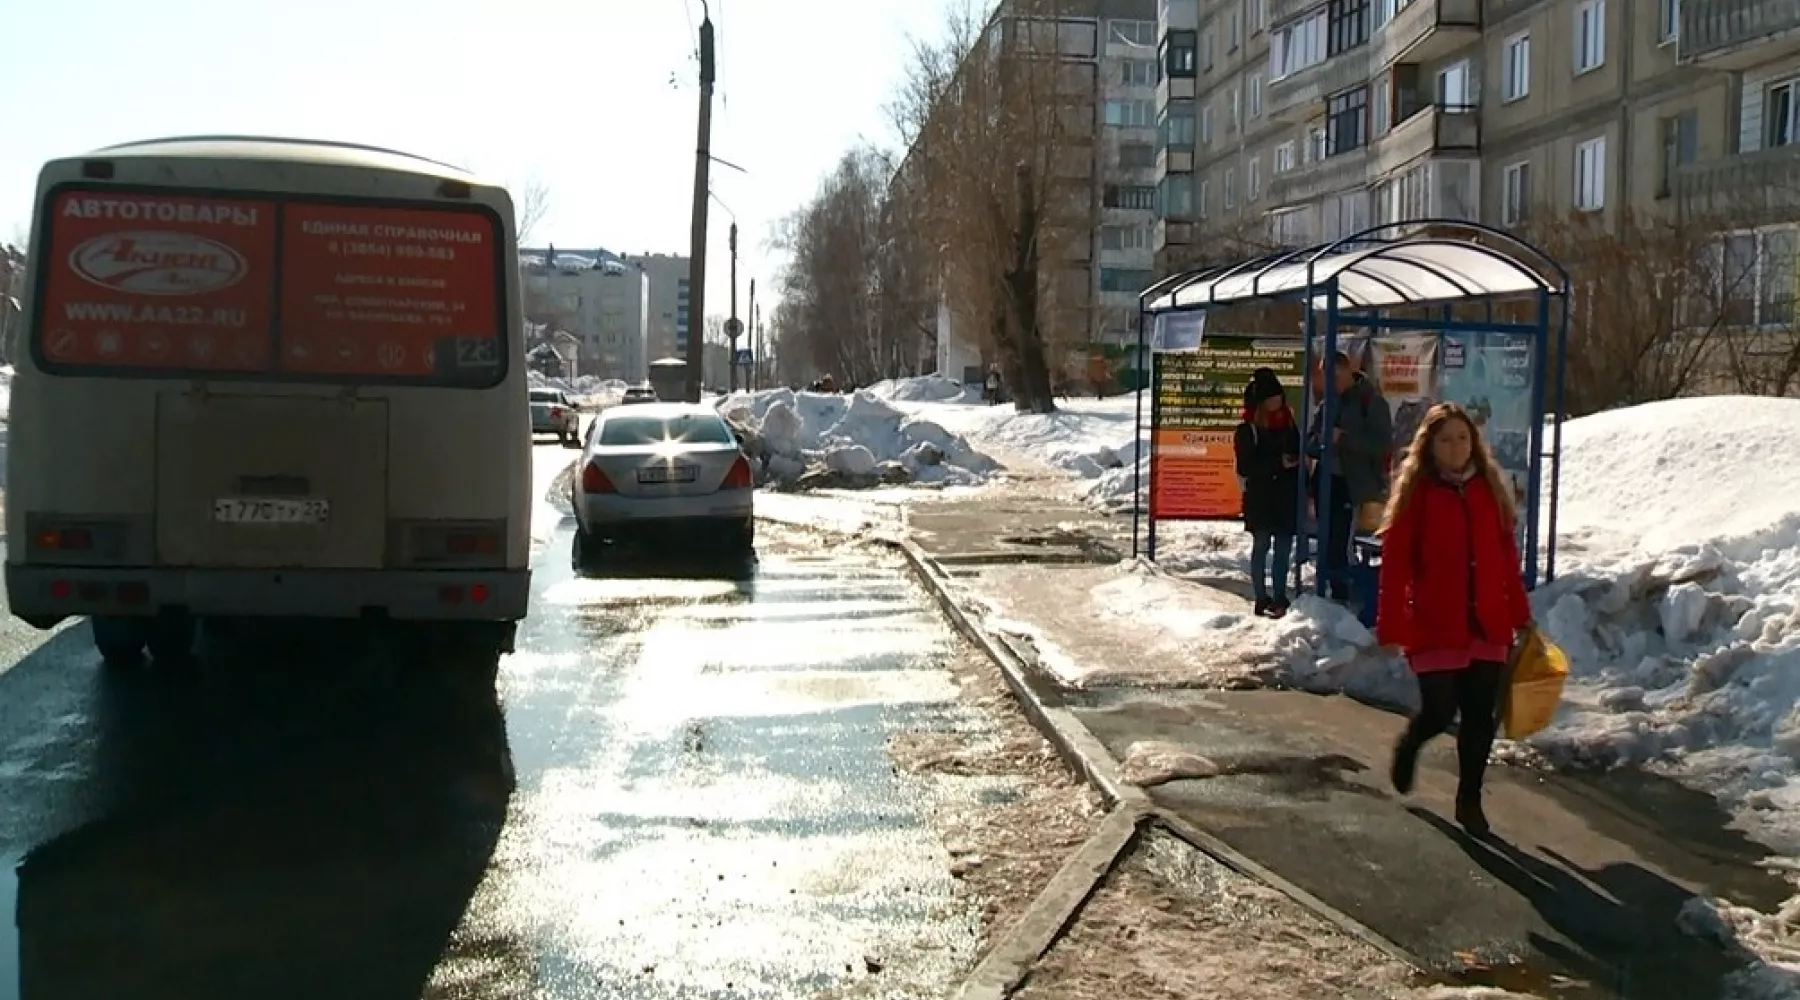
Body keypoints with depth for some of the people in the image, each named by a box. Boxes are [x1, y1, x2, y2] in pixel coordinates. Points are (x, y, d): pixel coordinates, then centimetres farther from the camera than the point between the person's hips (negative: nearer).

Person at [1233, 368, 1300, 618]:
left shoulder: (1288, 424, 10)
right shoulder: (1248, 430, -6)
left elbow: (1298, 455, 17)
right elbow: (1246, 466, -13)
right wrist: (1278, 462, -15)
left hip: (1286, 497, 5)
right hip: (1260, 498, -5)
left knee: (1283, 549, 6)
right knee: (1261, 546, 2)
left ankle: (1280, 598, 14)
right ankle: (1262, 600, 7)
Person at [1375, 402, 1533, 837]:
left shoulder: (1488, 488, 7)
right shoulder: (1417, 492, -6)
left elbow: (1507, 557, 10)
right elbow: (1396, 563, -9)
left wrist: (1522, 617, 9)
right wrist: (1391, 629, -13)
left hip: (1487, 625, 4)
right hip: (1435, 626, -4)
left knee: (1481, 715, 5)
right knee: (1439, 711, -5)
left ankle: (1469, 800, 21)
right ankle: (1408, 748, 29)